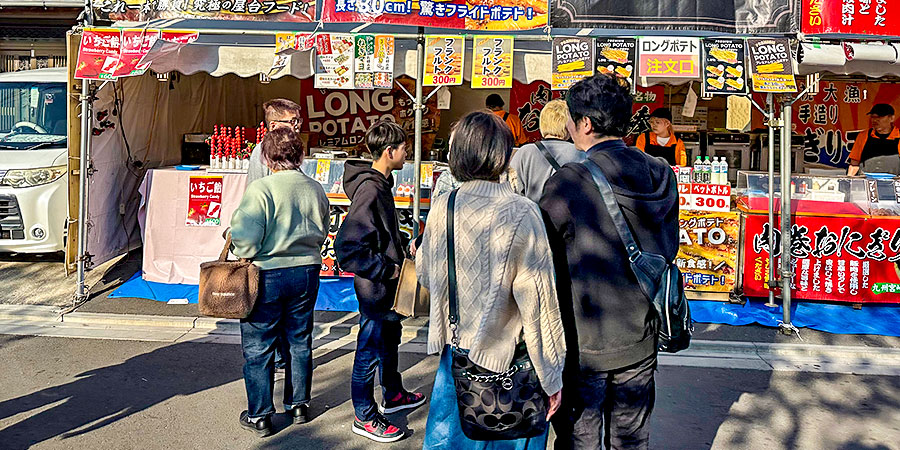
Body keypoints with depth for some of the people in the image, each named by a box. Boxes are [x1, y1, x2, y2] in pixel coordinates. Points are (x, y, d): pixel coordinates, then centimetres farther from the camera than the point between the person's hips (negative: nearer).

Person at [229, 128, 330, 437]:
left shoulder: (261, 188, -17)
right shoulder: (316, 189, 1)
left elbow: (246, 239, -21)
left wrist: (242, 254, -1)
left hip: (267, 275, -5)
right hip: (308, 272, 5)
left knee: (258, 348, 9)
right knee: (299, 342, 18)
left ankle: (259, 415, 19)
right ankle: (298, 405, 30)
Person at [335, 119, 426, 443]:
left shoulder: (381, 184, 5)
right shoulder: (369, 190, -26)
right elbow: (347, 247, -31)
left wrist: (396, 259, 12)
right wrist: (386, 269, -23)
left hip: (387, 283, 10)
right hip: (374, 287, -10)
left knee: (390, 338, 24)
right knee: (370, 350, 5)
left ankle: (393, 395, 44)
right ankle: (365, 417, 21)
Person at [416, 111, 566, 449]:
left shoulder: (441, 208, -5)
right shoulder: (521, 213, -18)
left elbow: (424, 274, 10)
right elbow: (538, 303, -17)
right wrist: (551, 377, -7)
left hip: (454, 353, 5)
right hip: (506, 361, -4)